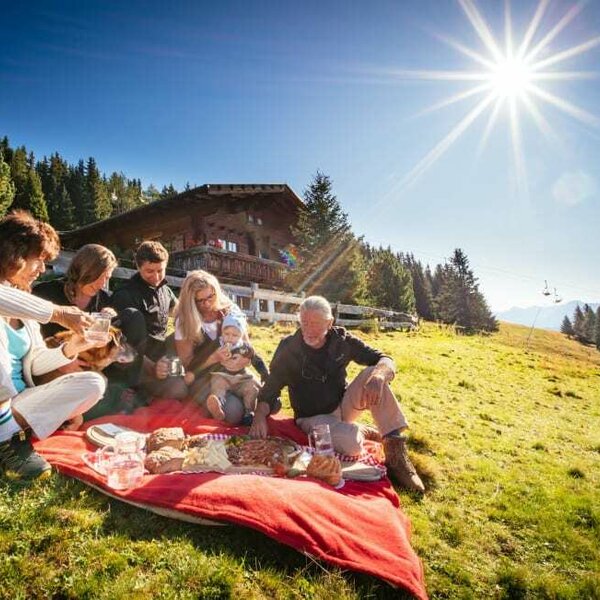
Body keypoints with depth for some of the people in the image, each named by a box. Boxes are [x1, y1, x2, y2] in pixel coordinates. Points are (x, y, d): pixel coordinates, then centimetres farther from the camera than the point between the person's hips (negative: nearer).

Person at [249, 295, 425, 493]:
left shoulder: (342, 340, -8)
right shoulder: (288, 349, -13)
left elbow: (386, 361, -11)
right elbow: (270, 389, -11)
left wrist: (378, 375, -35)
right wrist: (260, 416, -32)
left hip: (343, 406, 3)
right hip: (313, 417, -3)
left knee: (373, 374, -25)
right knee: (351, 444, -35)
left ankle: (396, 452, -20)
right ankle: (363, 432, 3)